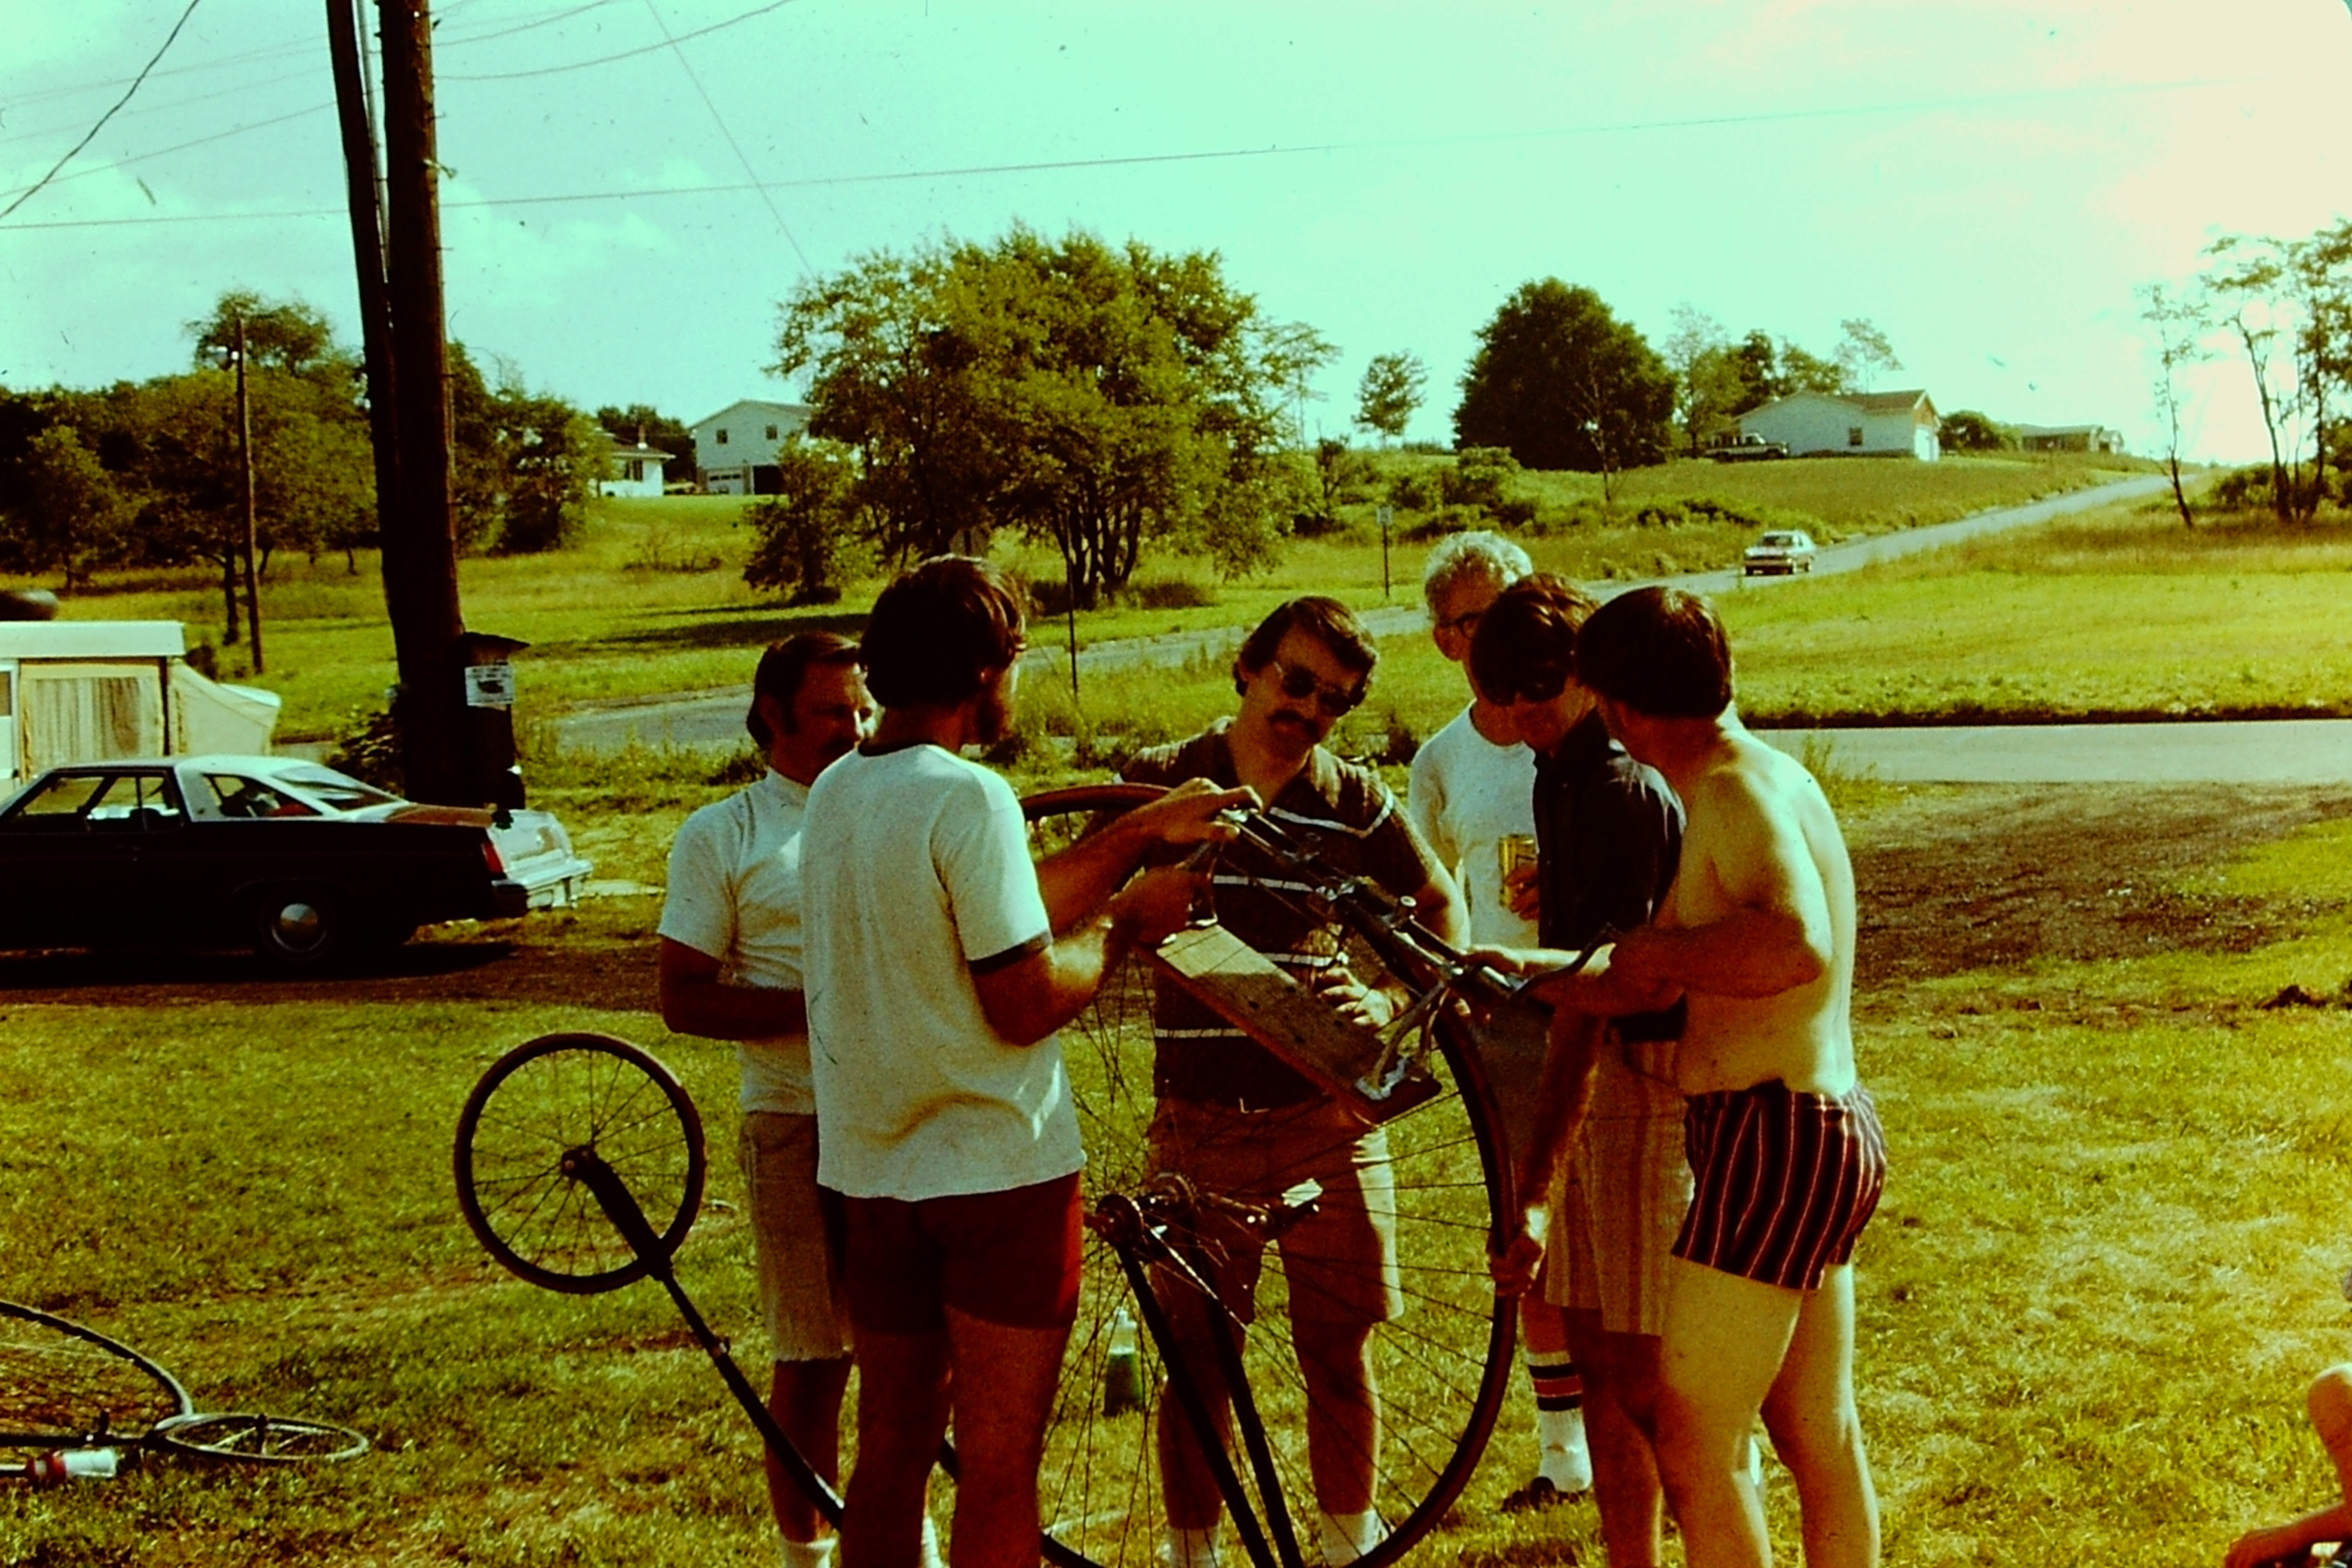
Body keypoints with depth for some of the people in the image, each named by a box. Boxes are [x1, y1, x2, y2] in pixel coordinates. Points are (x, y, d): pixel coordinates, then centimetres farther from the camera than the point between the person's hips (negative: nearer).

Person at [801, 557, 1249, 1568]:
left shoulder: (834, 793, 7)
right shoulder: (968, 798, -19)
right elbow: (1027, 1001, -20)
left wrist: (1141, 831, 14)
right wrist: (1127, 923, -4)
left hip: (871, 1171, 8)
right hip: (999, 1175, -7)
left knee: (891, 1450, 16)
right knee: (998, 1475, 1)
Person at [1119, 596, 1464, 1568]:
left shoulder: (1355, 802, 4)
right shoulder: (1159, 784, 2)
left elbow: (1443, 909, 14)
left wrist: (1393, 1003, -3)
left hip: (1327, 1114, 1)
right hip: (1199, 1122, -1)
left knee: (1338, 1350, 6)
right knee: (1197, 1355, 3)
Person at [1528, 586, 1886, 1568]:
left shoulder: (1737, 791, -17)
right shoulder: (1764, 779, 13)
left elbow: (1797, 944, -37)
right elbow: (1647, 992, 20)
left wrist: (1652, 951, -23)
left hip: (1774, 1137, -10)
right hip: (1831, 1129, 10)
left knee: (1693, 1446, -5)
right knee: (1820, 1440, 19)